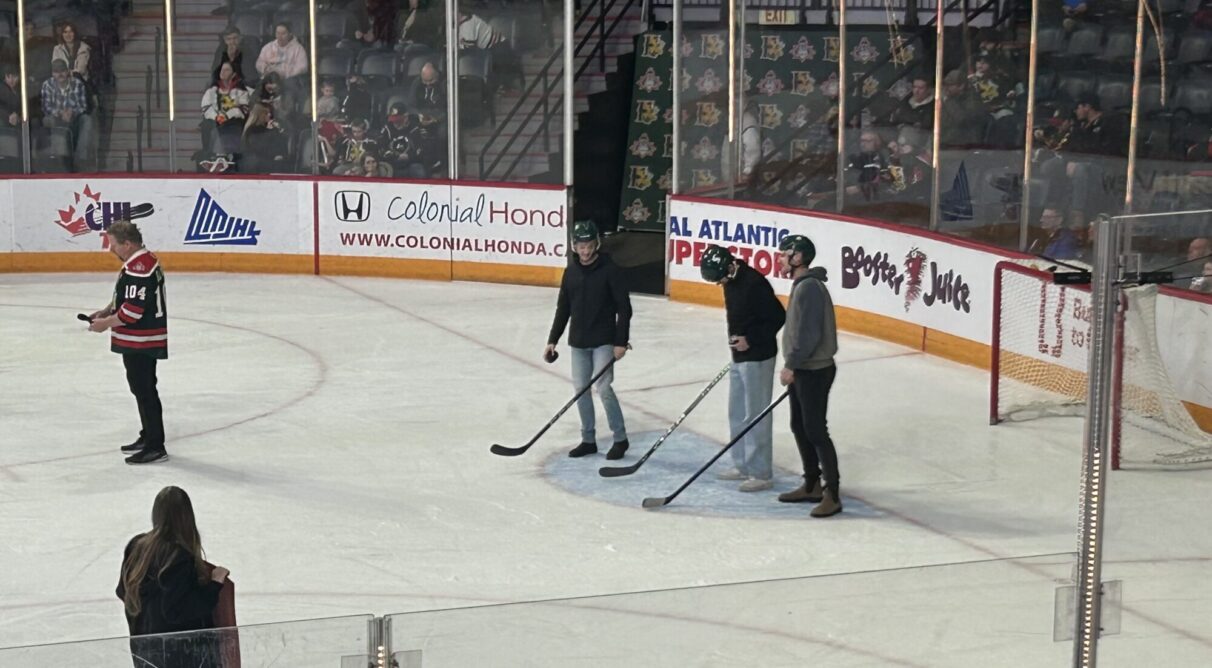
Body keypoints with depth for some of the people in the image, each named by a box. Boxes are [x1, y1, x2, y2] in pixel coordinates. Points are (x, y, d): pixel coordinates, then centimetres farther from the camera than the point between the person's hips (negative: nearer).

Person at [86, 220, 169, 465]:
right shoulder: (142, 261, 12)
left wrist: (107, 323, -14)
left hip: (141, 342, -11)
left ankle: (155, 447, -5)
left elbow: (134, 309, -26)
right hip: (142, 341, 11)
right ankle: (149, 436, 32)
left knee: (144, 390, -8)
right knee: (142, 388, 20)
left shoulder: (138, 268, -23)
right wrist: (106, 311, 14)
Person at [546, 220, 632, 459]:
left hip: (603, 340, -5)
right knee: (581, 389, 6)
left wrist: (621, 342, -14)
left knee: (603, 387, -11)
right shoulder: (571, 271, 5)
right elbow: (563, 308, 12)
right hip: (578, 341, 6)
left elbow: (624, 308, -10)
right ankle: (588, 439, 17)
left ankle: (620, 438, 3)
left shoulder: (609, 270, -10)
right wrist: (552, 340, 8)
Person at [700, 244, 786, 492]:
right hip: (739, 356, 10)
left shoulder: (754, 283, -22)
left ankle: (762, 474, 2)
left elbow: (777, 317, -20)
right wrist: (735, 337, 14)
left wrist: (751, 339, -20)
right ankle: (743, 466, 28)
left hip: (757, 358, -10)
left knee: (756, 416, -5)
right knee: (737, 413, 16)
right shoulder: (731, 281, 6)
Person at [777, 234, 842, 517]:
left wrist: (791, 365, -19)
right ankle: (812, 485, 27)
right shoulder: (801, 284, 13)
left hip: (815, 371, -10)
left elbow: (808, 334, -25)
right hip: (803, 370, 10)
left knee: (815, 431, -7)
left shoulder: (809, 288, -20)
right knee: (800, 427, 16)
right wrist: (792, 366, 18)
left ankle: (832, 494, -2)